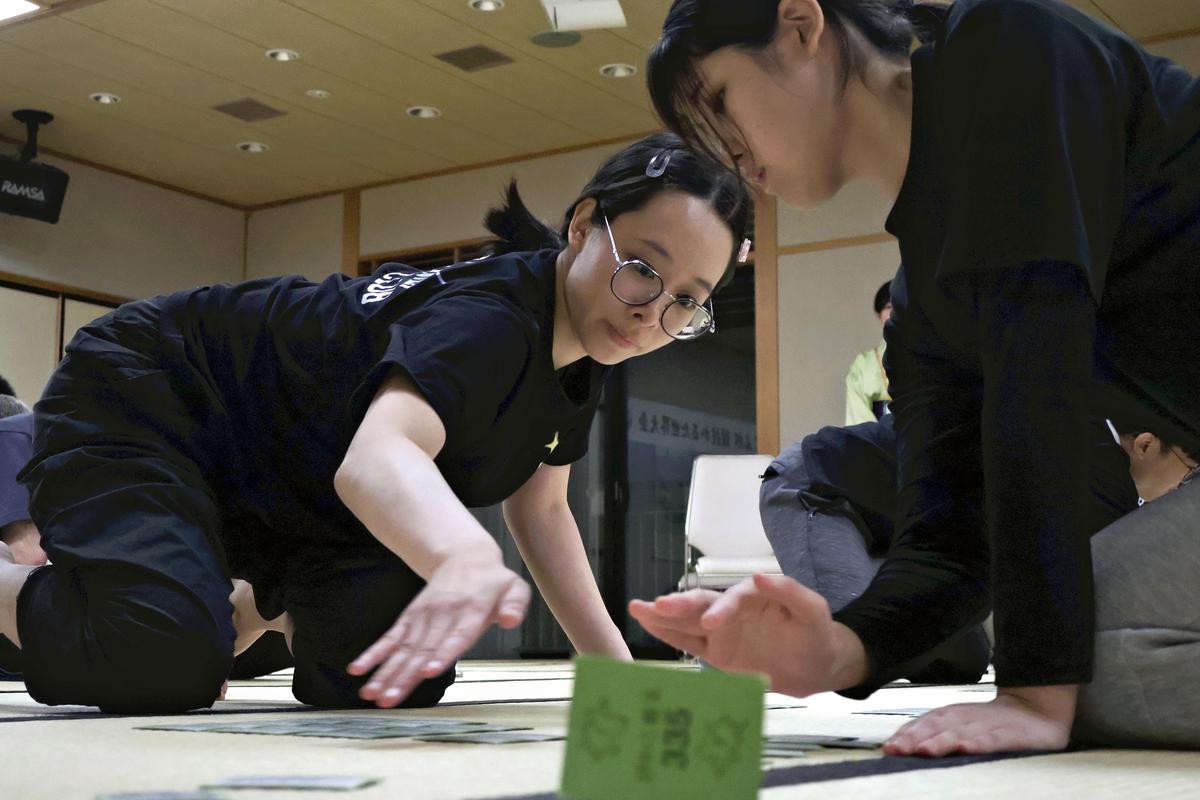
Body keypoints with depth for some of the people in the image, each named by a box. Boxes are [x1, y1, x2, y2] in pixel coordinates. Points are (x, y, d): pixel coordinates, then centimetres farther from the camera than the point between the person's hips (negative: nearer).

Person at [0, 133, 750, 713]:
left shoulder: (580, 352, -5)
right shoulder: (491, 316, -33)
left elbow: (540, 509, 7)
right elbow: (375, 456, -51)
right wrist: (469, 557, -73)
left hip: (283, 490, 8)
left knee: (394, 673, -10)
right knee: (162, 663, -32)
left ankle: (264, 603, 22)